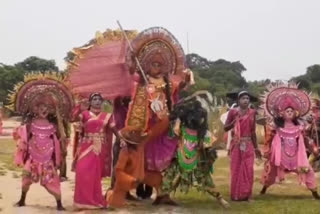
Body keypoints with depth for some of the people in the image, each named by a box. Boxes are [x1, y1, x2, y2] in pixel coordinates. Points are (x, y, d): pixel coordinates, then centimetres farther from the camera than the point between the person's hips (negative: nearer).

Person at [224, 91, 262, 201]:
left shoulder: (252, 113, 7)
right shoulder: (233, 112, 0)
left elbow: (253, 131, 12)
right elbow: (226, 128, 1)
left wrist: (256, 147, 12)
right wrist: (234, 121, -16)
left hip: (248, 145, 2)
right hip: (236, 144, -2)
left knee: (248, 170, -1)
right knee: (236, 169, 1)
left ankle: (246, 194, 7)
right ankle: (236, 194, 9)